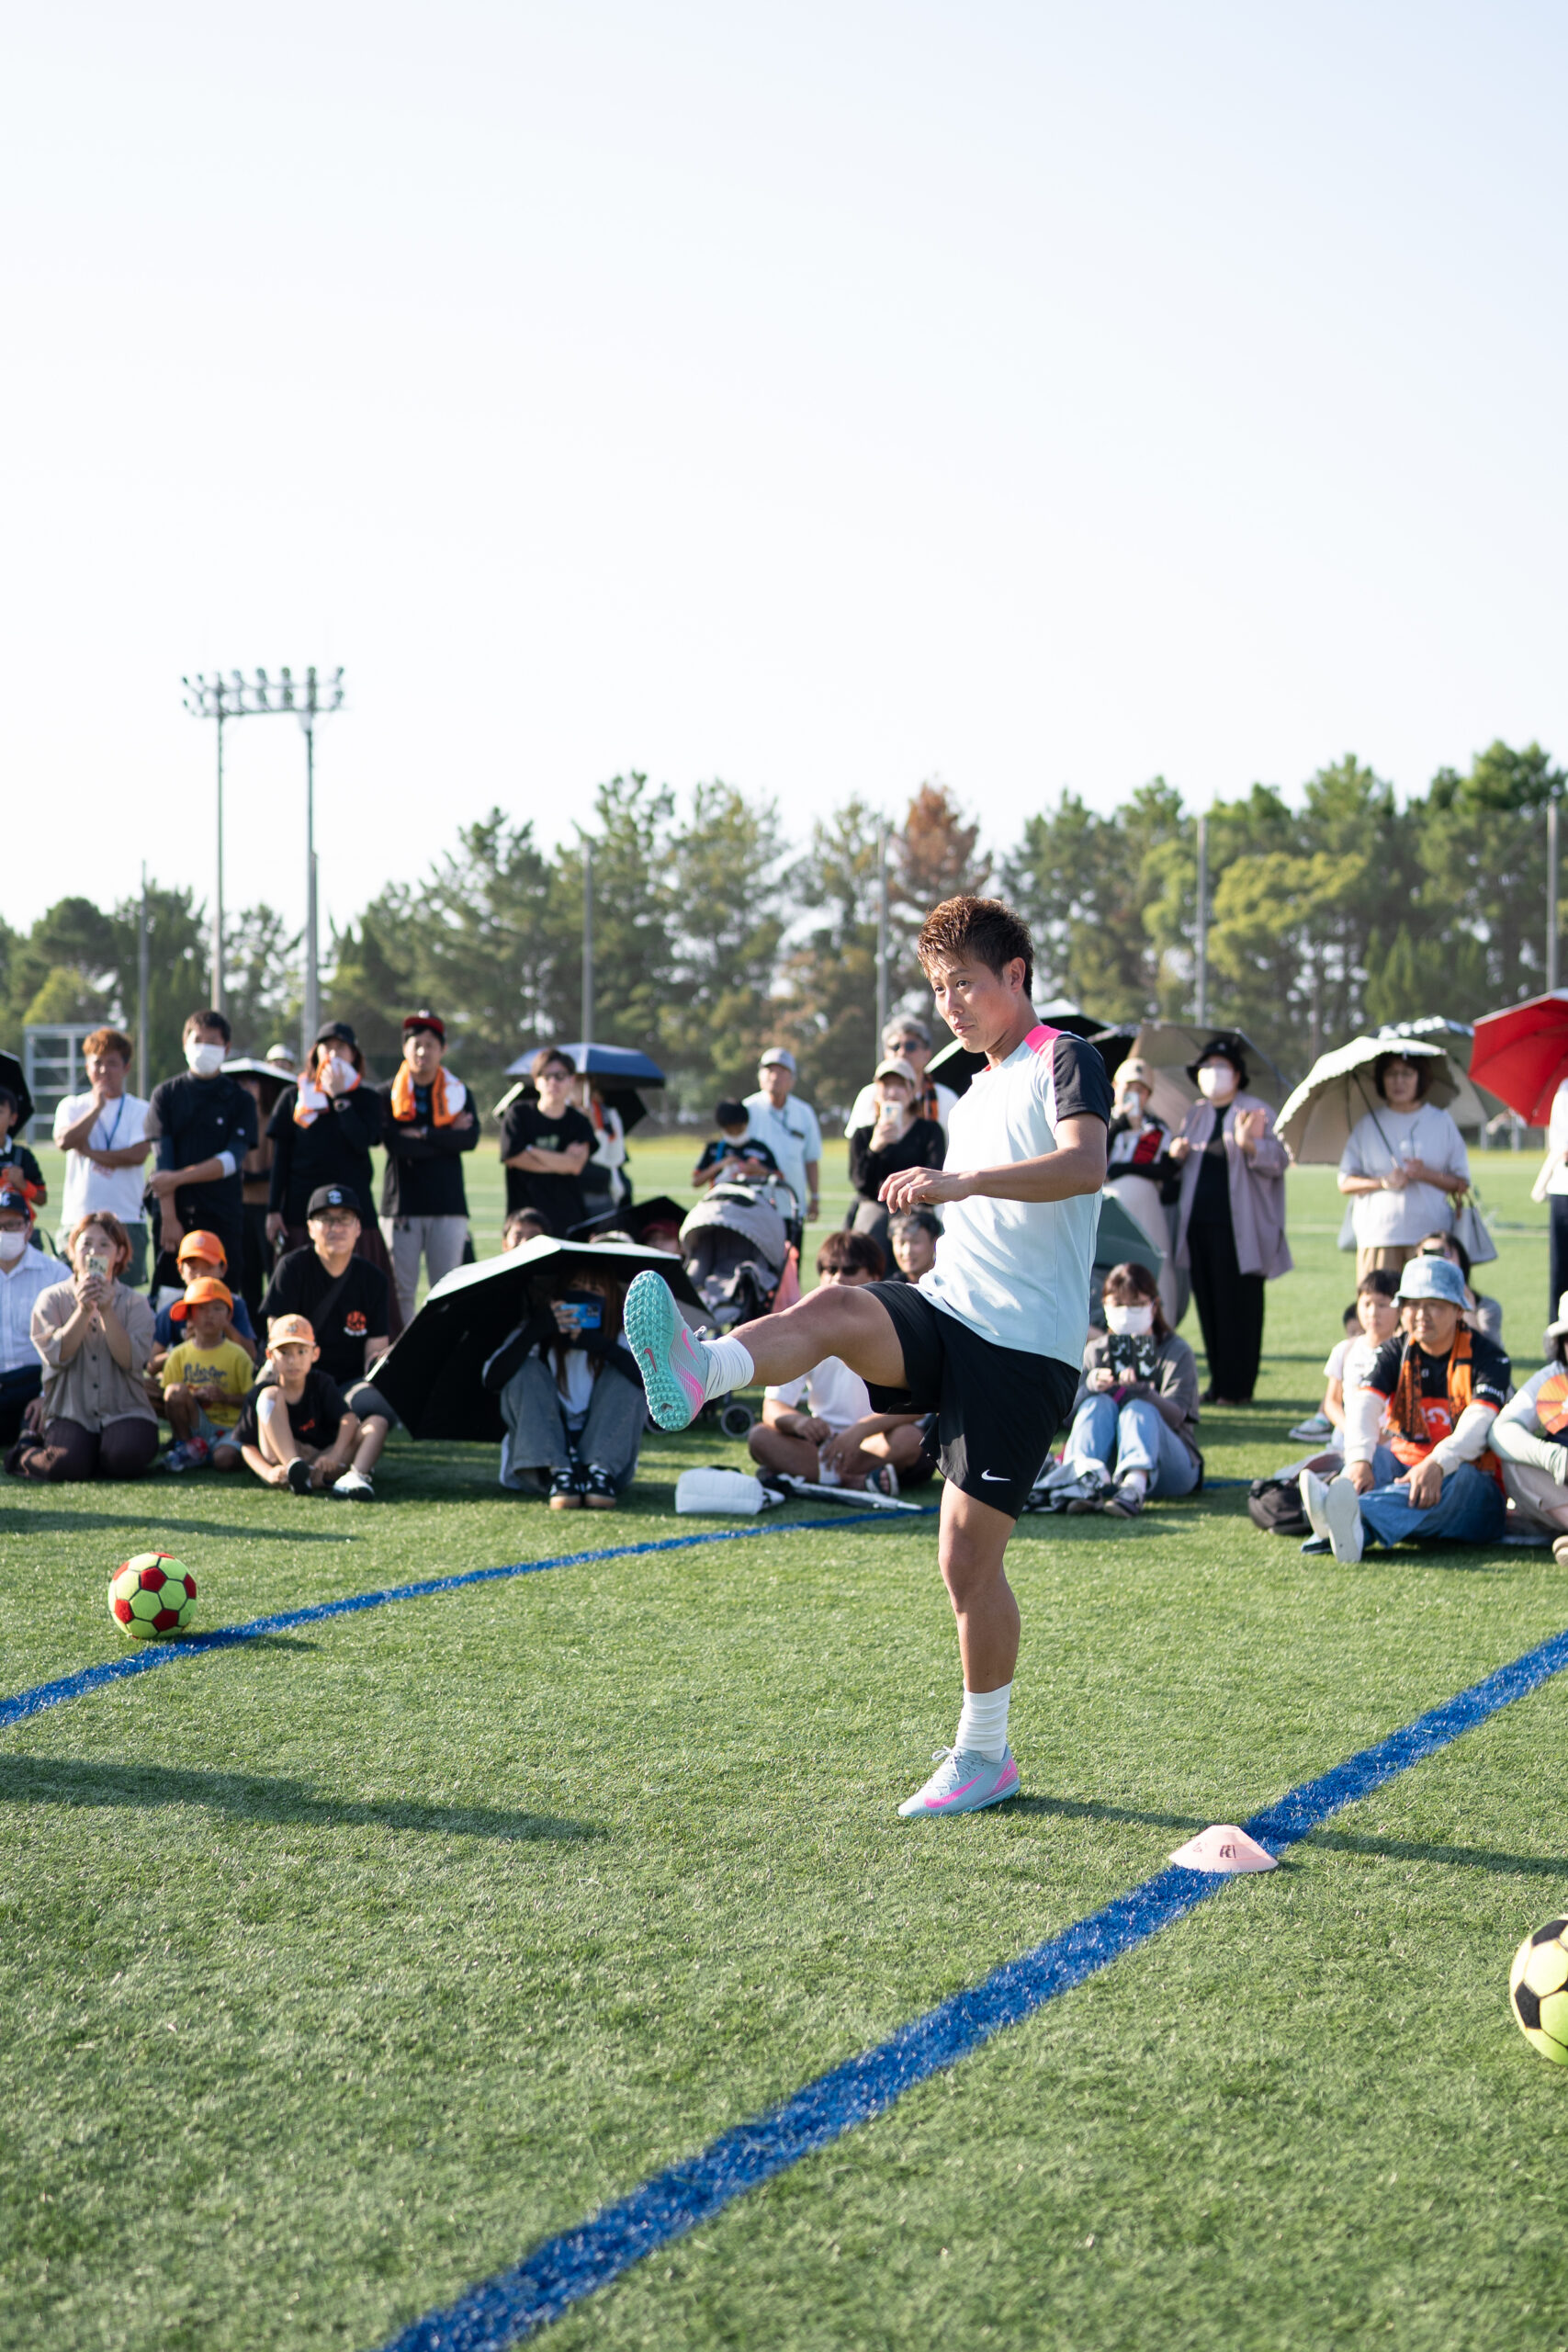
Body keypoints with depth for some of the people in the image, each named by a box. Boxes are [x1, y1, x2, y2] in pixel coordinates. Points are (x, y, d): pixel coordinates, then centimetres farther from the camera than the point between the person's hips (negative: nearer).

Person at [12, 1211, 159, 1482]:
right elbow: (56, 1355, -8)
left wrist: (106, 1311, -16)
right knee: (67, 1464, -28)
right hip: (70, 1413, 0)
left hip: (123, 1411, 0)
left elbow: (132, 1360, -10)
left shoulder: (135, 1303, 6)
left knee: (125, 1458, -33)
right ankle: (23, 1455, 6)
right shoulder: (51, 1299, 7)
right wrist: (83, 1310, -16)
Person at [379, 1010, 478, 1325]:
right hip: (402, 1204, -1)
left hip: (448, 1205, 1)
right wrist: (446, 1137, -7)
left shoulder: (459, 1093, 11)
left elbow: (470, 1138, -7)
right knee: (401, 1290, 0)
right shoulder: (389, 1095, 6)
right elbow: (394, 1142, -11)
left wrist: (423, 1135, -10)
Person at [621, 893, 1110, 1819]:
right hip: (946, 1314, 6)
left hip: (1025, 1348, -6)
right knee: (836, 1306, -28)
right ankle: (697, 1373, -57)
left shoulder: (1066, 1061, -3)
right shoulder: (973, 1097, 23)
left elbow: (1086, 1162, -24)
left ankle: (985, 1755, 13)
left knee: (970, 1561, -5)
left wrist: (963, 1182, -34)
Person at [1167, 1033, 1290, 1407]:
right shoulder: (1195, 1115, 18)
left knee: (1239, 1305, -5)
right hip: (1200, 1222, 6)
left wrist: (1249, 1143, -27)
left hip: (1238, 1226, -6)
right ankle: (1218, 1382, 14)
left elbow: (1277, 1162, -8)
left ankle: (1238, 1386, -1)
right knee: (1208, 1304, 7)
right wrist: (1178, 1154, 4)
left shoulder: (1256, 1113, 1)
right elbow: (1183, 1165, 27)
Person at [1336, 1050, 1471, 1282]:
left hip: (1431, 1237, 0)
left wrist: (1427, 1175, -10)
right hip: (1378, 1235, 0)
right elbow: (1345, 1182, 7)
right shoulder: (1367, 1125, 10)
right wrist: (1383, 1182, -9)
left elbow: (1463, 1184, 8)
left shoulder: (1441, 1121, 10)